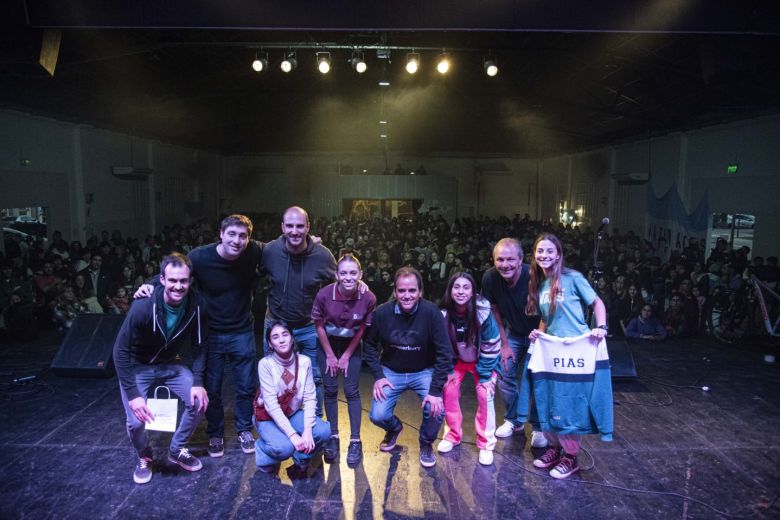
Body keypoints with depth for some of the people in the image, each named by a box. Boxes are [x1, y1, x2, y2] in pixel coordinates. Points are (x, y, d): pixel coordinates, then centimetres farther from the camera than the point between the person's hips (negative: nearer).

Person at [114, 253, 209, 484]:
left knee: (199, 402, -13)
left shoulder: (196, 305, -21)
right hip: (137, 366, -3)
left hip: (170, 364, 3)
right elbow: (121, 351, -25)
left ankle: (176, 451, 14)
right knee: (136, 421, -19)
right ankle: (144, 458, 16)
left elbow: (200, 345, -8)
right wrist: (133, 394, -29)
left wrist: (198, 382, -17)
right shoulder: (143, 306, -33)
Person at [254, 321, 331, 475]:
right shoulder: (265, 364, -22)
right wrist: (292, 434, -29)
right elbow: (271, 405, -24)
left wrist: (307, 429, -26)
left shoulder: (304, 361, -11)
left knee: (323, 431, -21)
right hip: (269, 417, -3)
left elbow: (310, 398, -13)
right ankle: (264, 451, 5)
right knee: (284, 447, -31)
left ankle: (301, 459, 8)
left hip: (293, 413, 4)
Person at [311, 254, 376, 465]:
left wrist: (346, 356, -5)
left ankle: (355, 441, 11)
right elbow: (319, 326, -13)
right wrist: (330, 356, -7)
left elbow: (362, 329, -12)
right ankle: (333, 437, 18)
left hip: (352, 346, 0)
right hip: (328, 345, 0)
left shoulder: (368, 298, -26)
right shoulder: (324, 295, -28)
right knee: (330, 390, 4)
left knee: (352, 391, 1)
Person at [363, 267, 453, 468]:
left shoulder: (431, 312, -23)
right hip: (391, 372, 2)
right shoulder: (382, 313, -17)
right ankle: (394, 428, 27)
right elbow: (370, 345, -1)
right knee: (378, 416, -12)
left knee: (436, 409, -24)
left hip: (424, 372, -1)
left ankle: (426, 443, 11)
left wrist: (435, 390, -22)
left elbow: (444, 353, -19)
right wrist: (378, 376, -9)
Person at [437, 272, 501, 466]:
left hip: (481, 360, -2)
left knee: (485, 395, -12)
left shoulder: (483, 313, -31)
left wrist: (485, 375, -18)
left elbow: (491, 346, -20)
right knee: (449, 390, -7)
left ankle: (486, 444, 5)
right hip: (457, 359, 2)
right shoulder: (444, 313, -24)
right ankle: (453, 435, 15)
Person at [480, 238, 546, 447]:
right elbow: (495, 311, -6)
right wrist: (504, 344, -3)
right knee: (504, 374, 1)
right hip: (513, 333, 3)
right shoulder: (490, 278, -21)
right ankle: (513, 420, 22)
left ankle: (538, 427, 15)